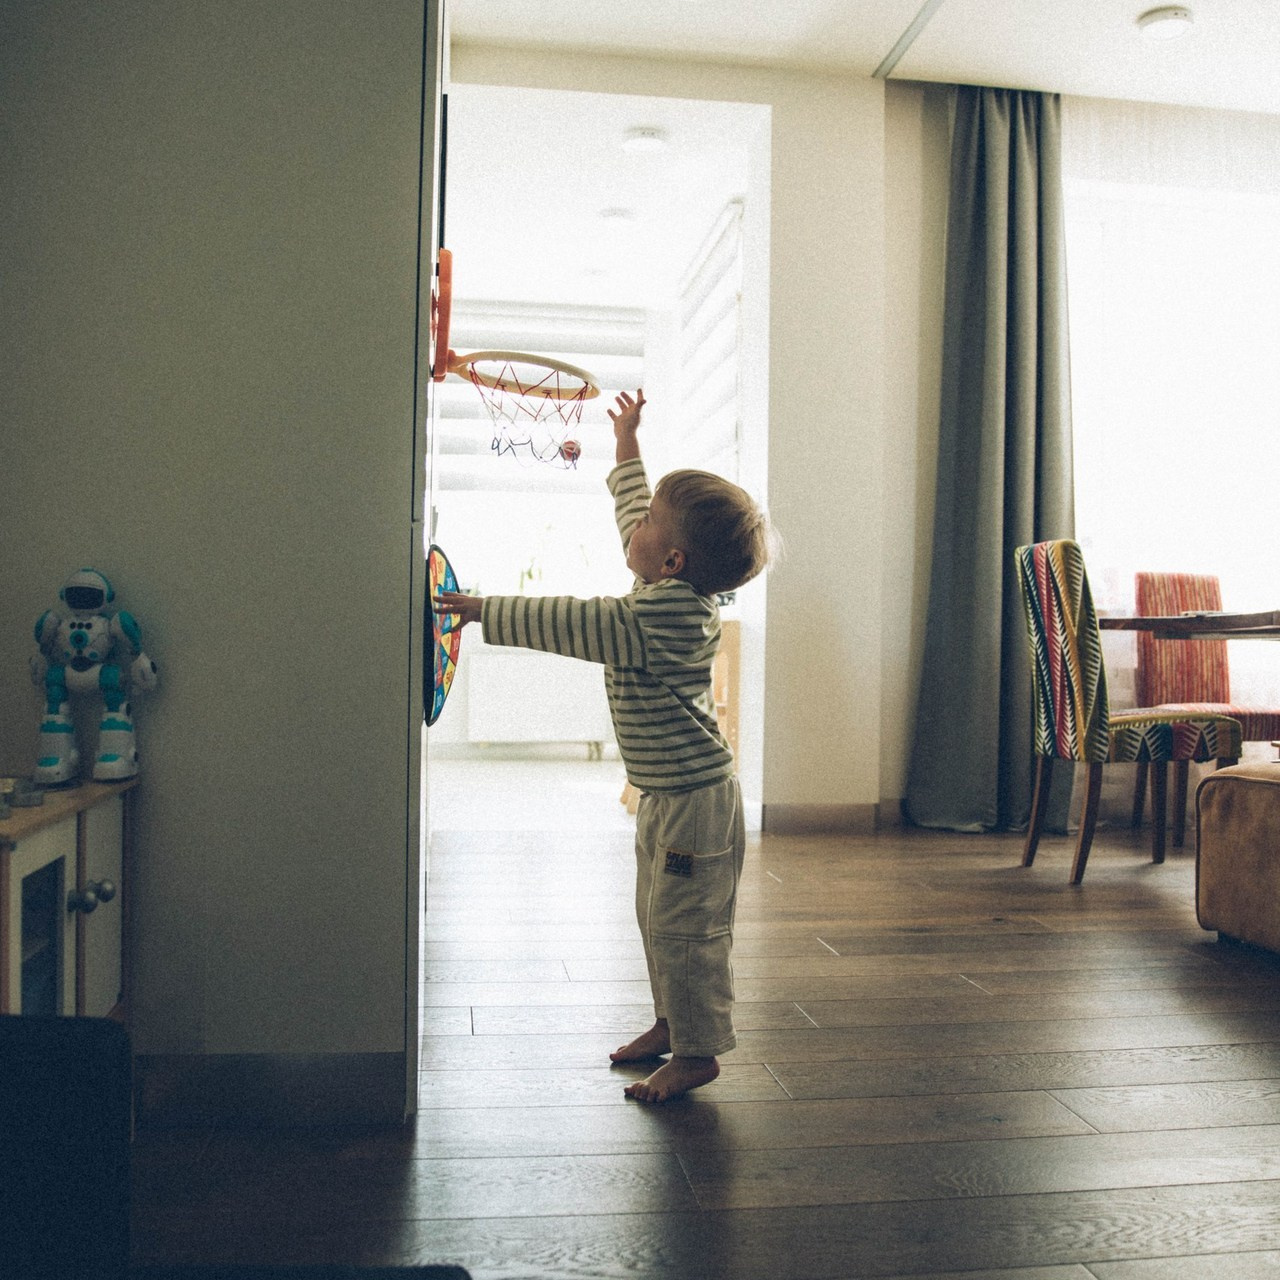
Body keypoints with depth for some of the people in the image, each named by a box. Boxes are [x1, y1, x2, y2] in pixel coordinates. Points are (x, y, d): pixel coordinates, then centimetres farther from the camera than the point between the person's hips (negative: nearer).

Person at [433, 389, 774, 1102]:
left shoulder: (661, 615, -24)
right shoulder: (677, 594, 6)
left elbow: (571, 624, -21)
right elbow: (635, 518, 23)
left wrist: (483, 610, -13)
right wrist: (627, 449, 30)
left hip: (695, 799, -10)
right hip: (669, 795, 10)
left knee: (684, 925, -2)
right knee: (659, 918, 19)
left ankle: (698, 1052, 9)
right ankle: (672, 1024, 32)